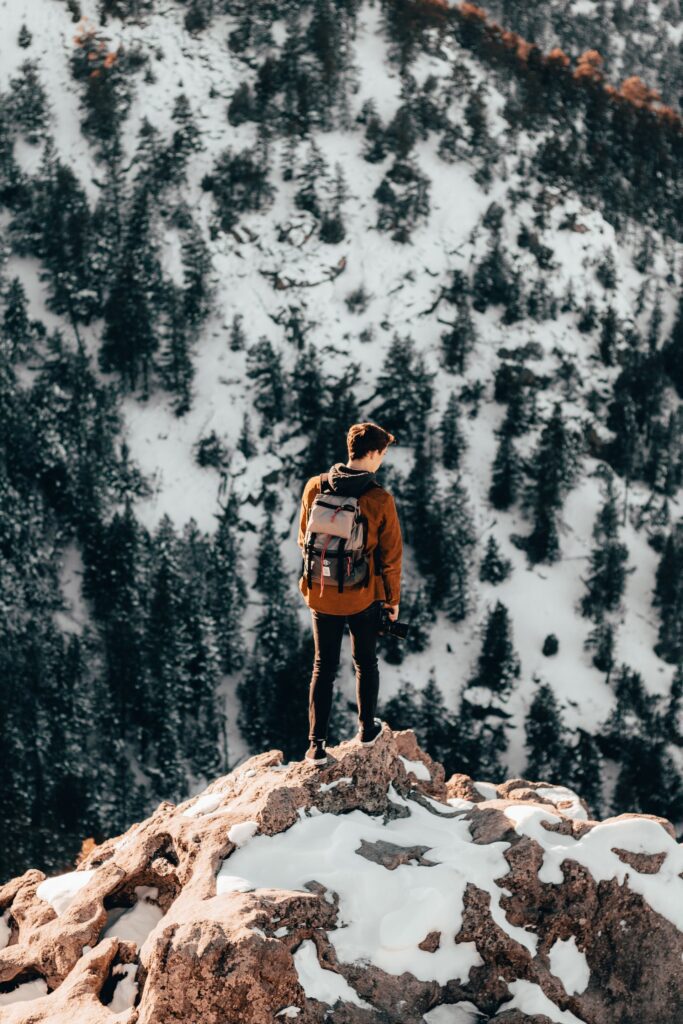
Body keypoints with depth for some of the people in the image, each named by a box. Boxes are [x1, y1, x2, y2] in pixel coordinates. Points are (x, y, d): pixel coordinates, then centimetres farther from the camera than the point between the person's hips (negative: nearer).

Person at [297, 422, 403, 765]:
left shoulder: (315, 488, -8)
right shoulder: (380, 500, -18)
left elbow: (304, 540, 5)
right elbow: (391, 555, -10)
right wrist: (393, 598, 5)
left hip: (321, 594, 2)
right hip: (363, 596, -2)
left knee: (323, 667, 12)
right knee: (365, 662, 20)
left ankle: (317, 744, 9)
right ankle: (367, 728, 34)